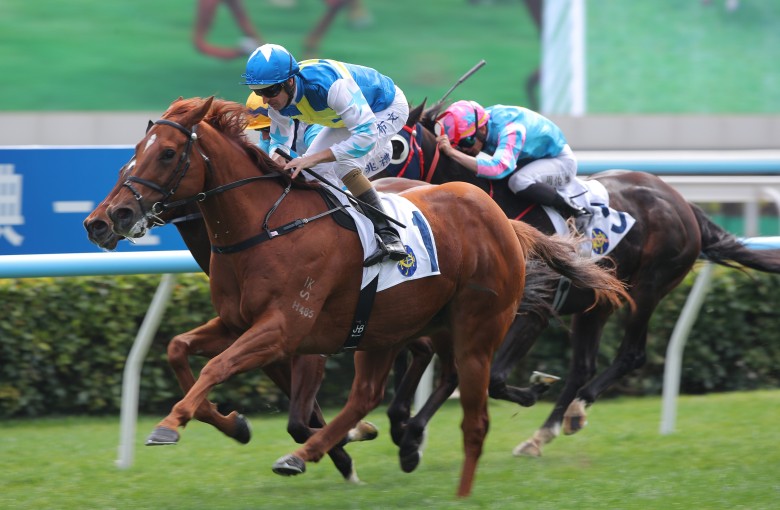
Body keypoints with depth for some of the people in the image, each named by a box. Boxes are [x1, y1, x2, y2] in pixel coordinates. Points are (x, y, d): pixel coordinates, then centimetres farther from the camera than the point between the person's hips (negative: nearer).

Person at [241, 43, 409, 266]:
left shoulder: (328, 83, -43)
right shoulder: (277, 101, -18)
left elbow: (366, 134, -45)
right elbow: (279, 140, 2)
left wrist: (313, 158, -48)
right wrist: (276, 158, -24)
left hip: (388, 108, -8)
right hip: (353, 114, 8)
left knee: (343, 163, -28)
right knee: (312, 171, 1)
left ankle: (388, 236, -28)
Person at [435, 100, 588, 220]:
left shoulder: (510, 130, -39)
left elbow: (499, 168, -55)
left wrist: (453, 153, -56)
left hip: (560, 160, -9)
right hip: (529, 159, 9)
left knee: (518, 182, -37)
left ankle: (571, 211, -17)